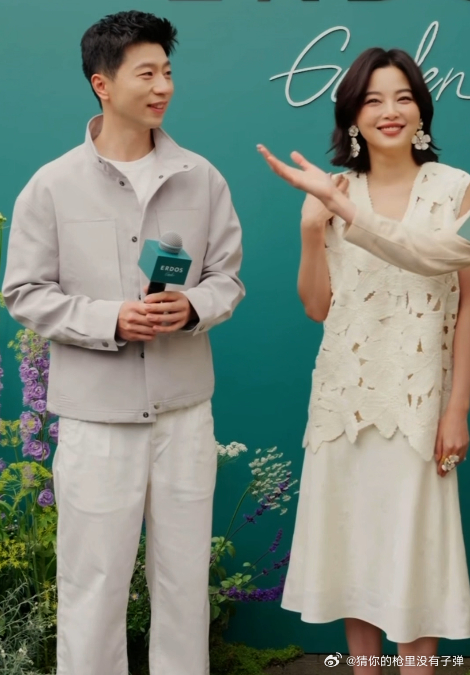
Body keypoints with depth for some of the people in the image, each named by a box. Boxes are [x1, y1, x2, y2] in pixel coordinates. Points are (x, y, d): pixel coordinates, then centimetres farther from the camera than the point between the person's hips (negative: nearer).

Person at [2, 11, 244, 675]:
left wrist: (193, 308, -13)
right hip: (97, 413, -2)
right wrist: (112, 321, -15)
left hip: (185, 408, 3)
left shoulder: (201, 178, 3)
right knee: (93, 582, 6)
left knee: (186, 576, 13)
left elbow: (228, 276, 8)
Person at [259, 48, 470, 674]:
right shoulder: (334, 193, 3)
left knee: (414, 545, 5)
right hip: (345, 396, 3)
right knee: (354, 541, 12)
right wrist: (312, 229, -9)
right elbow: (317, 306, 5)